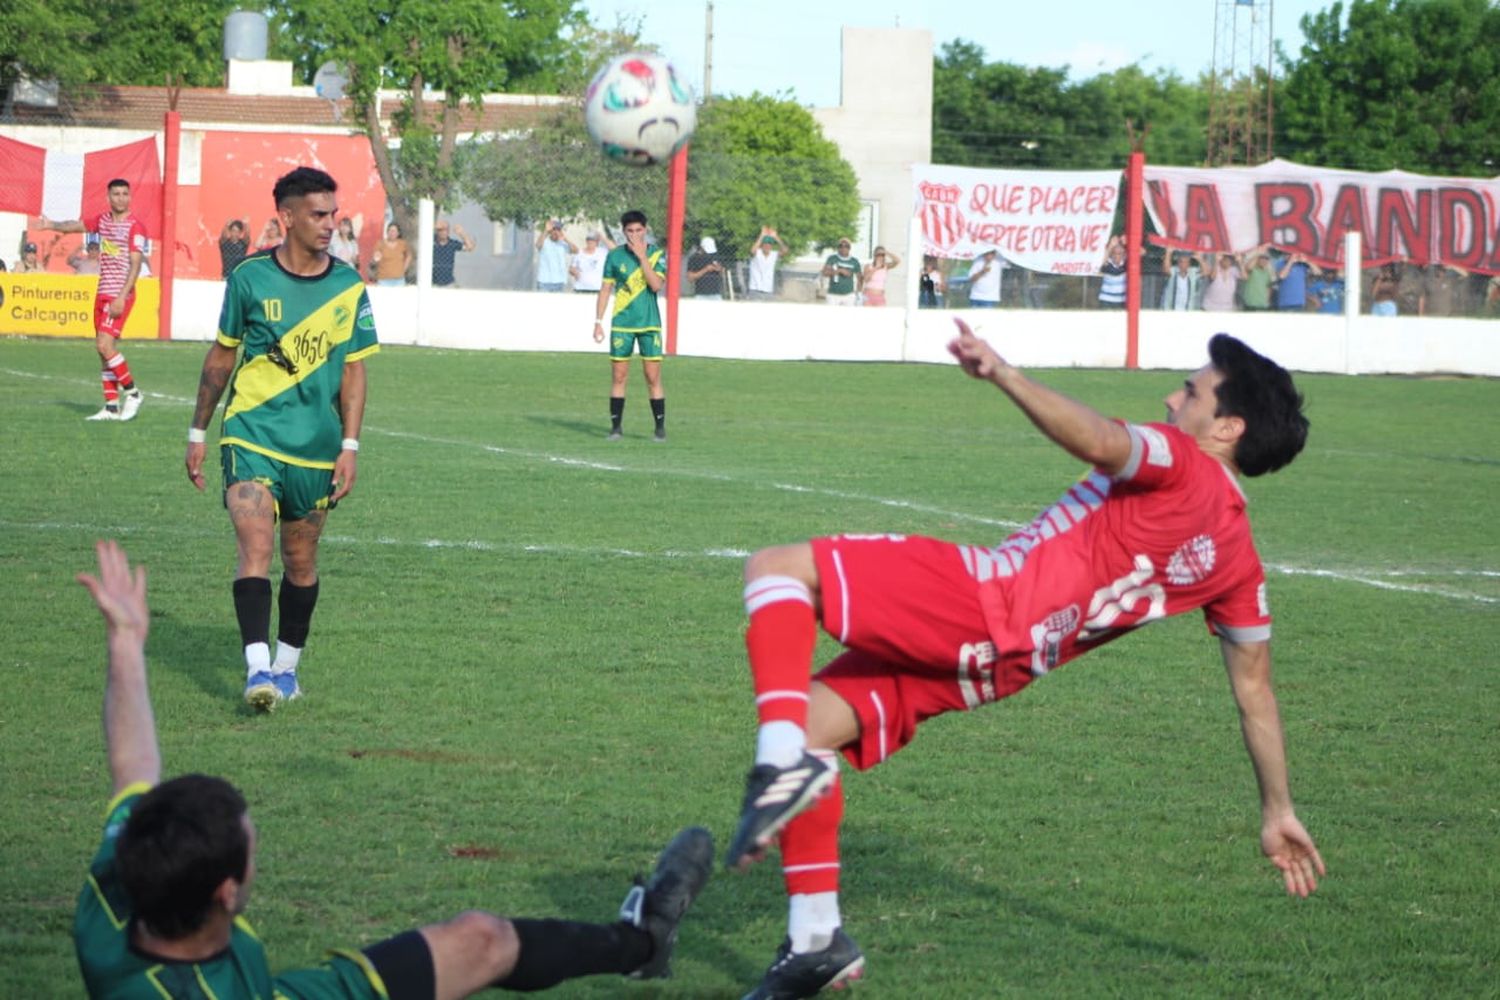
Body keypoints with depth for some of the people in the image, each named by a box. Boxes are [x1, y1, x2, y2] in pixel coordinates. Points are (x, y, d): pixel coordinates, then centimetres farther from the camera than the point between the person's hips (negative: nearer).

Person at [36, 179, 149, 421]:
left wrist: (122, 297, -22)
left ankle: (132, 392, -4)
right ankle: (112, 406, 9)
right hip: (103, 293, 8)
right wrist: (53, 226, 16)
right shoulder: (103, 220, 11)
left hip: (120, 294, -8)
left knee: (104, 344, -18)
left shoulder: (135, 227, -10)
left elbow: (135, 265, -16)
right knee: (104, 349, 6)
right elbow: (79, 226, 29)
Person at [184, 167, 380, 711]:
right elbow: (222, 355, 8)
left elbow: (353, 370, 6)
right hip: (251, 434, -2)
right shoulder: (250, 277, -3)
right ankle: (257, 668, -23)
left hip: (316, 443, 2)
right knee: (255, 546, -18)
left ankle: (287, 665, 27)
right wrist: (198, 431, 11)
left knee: (301, 561, 10)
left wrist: (350, 446, -2)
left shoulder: (349, 287, 1)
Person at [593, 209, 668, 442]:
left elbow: (656, 284, -14)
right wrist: (598, 321, 3)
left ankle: (660, 428, 4)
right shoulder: (614, 256, 4)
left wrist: (641, 256, -17)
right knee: (618, 377, 1)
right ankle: (616, 427, 8)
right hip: (621, 324, 1)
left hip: (649, 324, -1)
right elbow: (605, 289, 8)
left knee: (653, 377, -3)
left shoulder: (656, 254, 0)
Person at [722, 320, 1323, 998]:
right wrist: (1278, 813, 29)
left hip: (984, 602, -9)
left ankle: (785, 764, -30)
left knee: (776, 568, -11)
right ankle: (816, 938, 11)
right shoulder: (1237, 559, 20)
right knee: (809, 724, 14)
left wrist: (1003, 374, -28)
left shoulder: (1184, 463, -3)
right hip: (993, 668, 9)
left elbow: (1098, 442, -25)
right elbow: (1255, 691, 23)